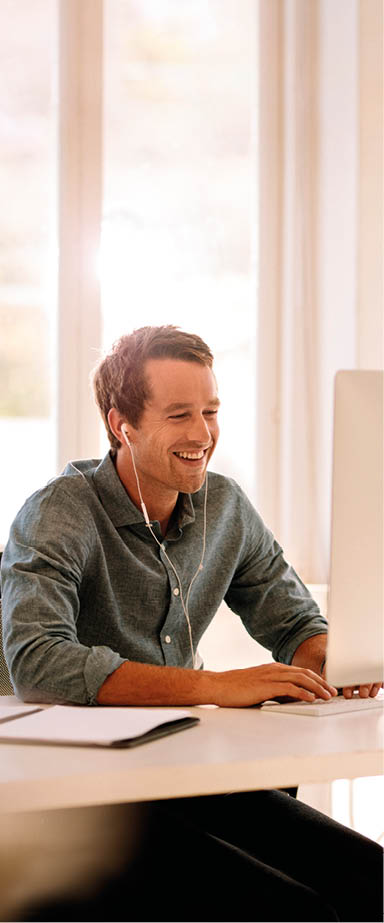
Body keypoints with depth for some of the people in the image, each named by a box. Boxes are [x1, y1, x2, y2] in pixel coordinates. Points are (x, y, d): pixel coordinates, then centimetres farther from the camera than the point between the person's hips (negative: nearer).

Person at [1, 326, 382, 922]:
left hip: (190, 774, 6)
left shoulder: (227, 506, 8)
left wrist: (332, 662, -9)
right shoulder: (57, 515, -12)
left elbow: (297, 625, 17)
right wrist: (217, 686, -31)